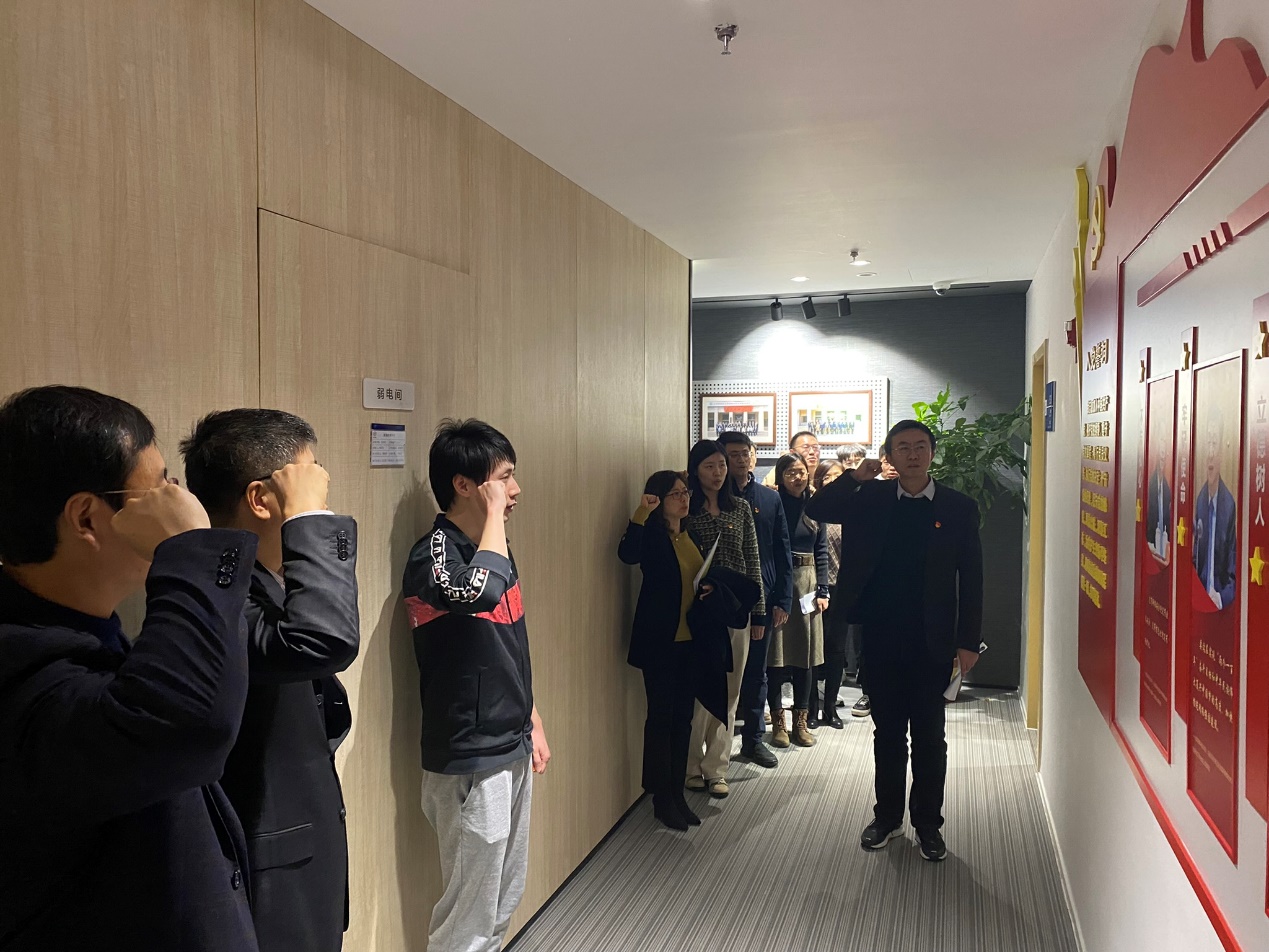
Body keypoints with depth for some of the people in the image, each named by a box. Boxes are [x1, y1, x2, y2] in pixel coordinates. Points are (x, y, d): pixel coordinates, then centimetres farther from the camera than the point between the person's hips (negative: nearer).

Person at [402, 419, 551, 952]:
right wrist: (494, 513, -28)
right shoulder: (434, 552, -19)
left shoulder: (491, 546, 7)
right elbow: (481, 591, -42)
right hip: (469, 759, -8)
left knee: (506, 899, 20)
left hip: (511, 748, 8)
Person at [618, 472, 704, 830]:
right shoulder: (651, 534, -10)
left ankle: (677, 794, 24)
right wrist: (642, 512, -38)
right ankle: (662, 799, 14)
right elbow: (628, 554, -32)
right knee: (660, 717, 2)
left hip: (690, 639, 7)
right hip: (659, 640, -6)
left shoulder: (690, 534, 10)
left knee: (683, 717, 12)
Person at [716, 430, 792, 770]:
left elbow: (783, 552, 8)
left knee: (756, 671, 11)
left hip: (762, 598, 3)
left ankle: (753, 738, 23)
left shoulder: (770, 498, 8)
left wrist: (783, 600, 2)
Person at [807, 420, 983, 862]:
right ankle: (887, 817, 30)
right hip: (881, 638, 2)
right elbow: (816, 508, -1)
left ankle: (928, 823, 26)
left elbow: (971, 578, -1)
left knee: (929, 734, 9)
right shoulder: (871, 498, 3)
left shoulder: (959, 508, -1)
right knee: (887, 731, 14)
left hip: (931, 642, -1)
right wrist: (855, 477, -11)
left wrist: (968, 641, -5)